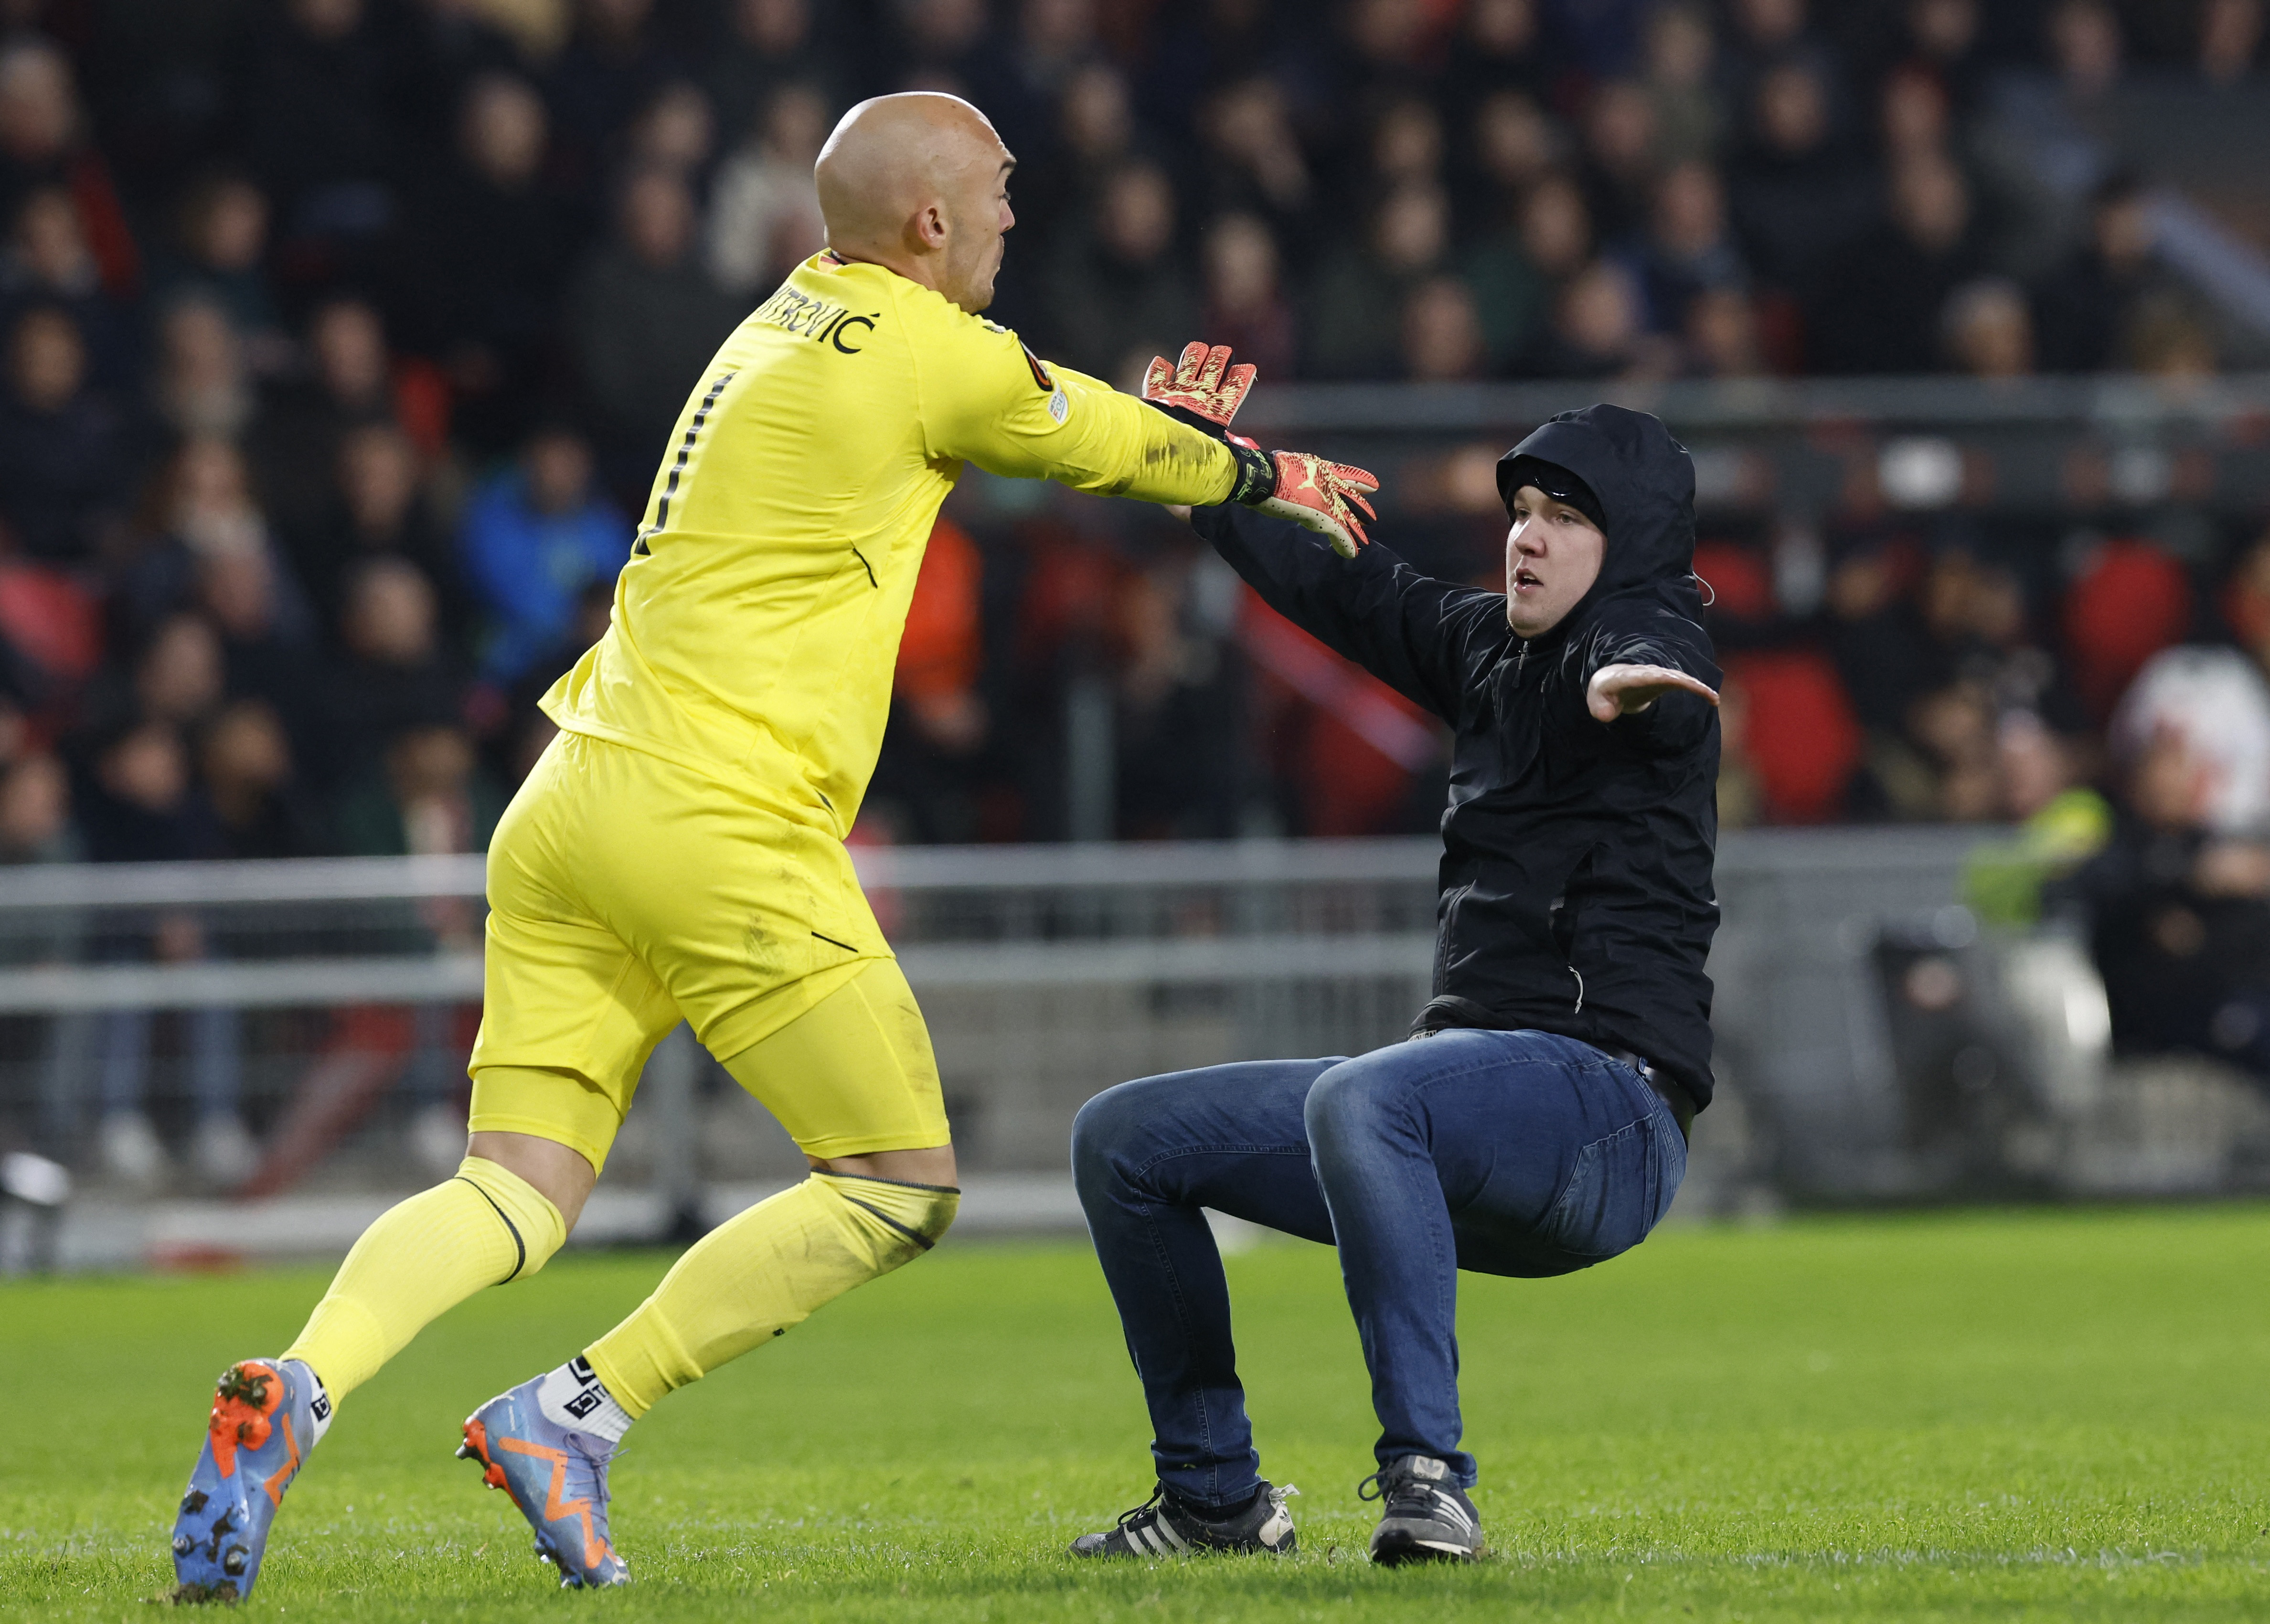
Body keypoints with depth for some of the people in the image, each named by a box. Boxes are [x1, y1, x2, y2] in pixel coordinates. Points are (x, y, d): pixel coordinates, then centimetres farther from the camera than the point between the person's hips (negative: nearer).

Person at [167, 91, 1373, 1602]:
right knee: (905, 1189, 2)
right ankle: (577, 1414, -7)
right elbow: (1106, 447, 13)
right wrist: (1265, 477, 30)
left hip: (570, 807, 8)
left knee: (521, 1191, 3)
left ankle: (295, 1392, -23)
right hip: (721, 831, -8)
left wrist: (1159, 426, 38)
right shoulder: (931, 356, -4)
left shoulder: (796, 317, 20)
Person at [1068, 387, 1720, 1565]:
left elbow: (1658, 683, -34)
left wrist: (1617, 693, -57)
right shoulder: (1488, 651, 16)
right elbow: (1335, 585, 29)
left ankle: (1427, 1480, -40)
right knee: (1123, 1138, 12)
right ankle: (1214, 1497, 17)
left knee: (1355, 1099, -40)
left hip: (1609, 1111, -9)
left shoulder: (1651, 644, -9)